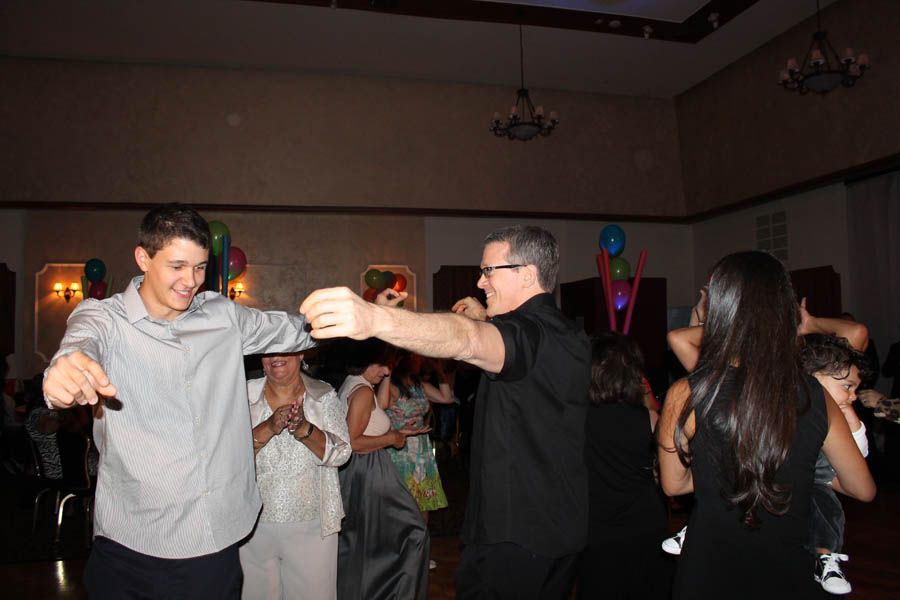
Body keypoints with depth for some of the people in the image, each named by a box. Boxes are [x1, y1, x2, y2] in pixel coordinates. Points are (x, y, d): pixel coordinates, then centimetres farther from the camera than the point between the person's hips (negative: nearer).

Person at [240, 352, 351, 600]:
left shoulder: (325, 396, -1)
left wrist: (303, 428, -26)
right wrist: (269, 427, -27)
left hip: (312, 526, 0)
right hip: (254, 525, 0)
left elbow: (340, 454, -10)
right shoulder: (245, 394, -2)